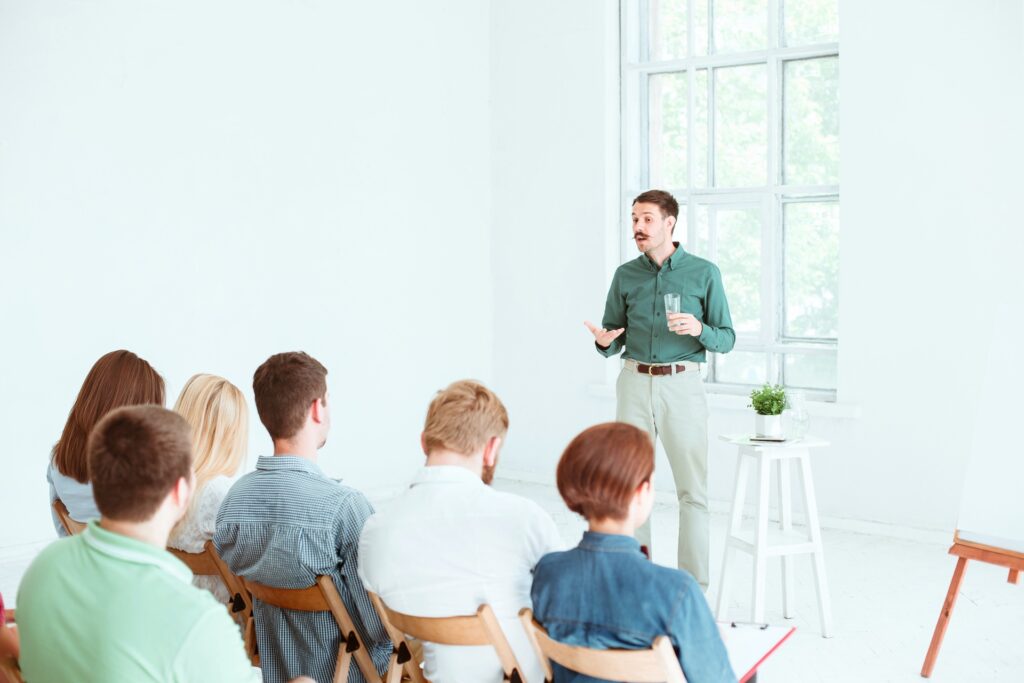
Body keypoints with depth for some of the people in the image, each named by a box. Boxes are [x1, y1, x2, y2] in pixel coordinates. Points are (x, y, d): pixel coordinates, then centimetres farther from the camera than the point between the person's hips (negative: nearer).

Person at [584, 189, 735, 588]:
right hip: (634, 384, 3)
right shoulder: (626, 275, 8)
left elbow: (726, 339, 2)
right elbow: (613, 340, 12)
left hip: (683, 386, -3)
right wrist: (604, 341, -11)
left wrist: (698, 329, -19)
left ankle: (695, 588, 7)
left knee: (693, 492, -1)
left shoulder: (704, 274, 0)